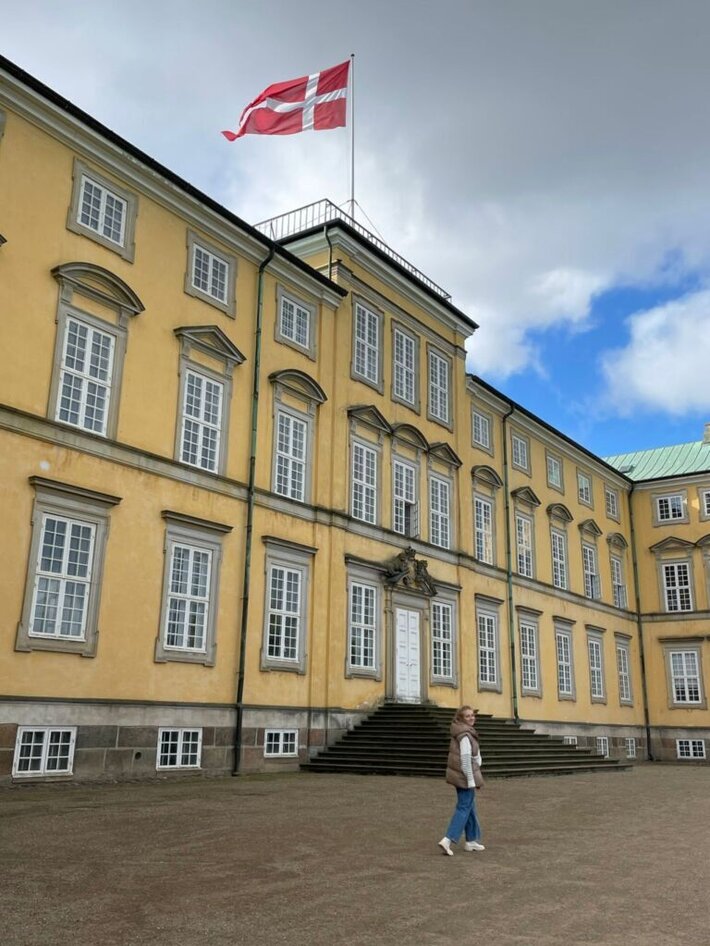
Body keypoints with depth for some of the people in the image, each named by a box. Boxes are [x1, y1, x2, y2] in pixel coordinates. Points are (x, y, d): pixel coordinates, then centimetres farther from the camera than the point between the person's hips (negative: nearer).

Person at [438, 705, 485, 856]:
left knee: (470, 807, 17)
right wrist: (471, 780, -20)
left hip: (459, 775, 10)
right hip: (465, 776, -10)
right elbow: (465, 758, -23)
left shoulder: (461, 732, 11)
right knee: (464, 807, -6)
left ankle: (472, 840, 25)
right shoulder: (465, 735, -19)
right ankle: (448, 839, -11)